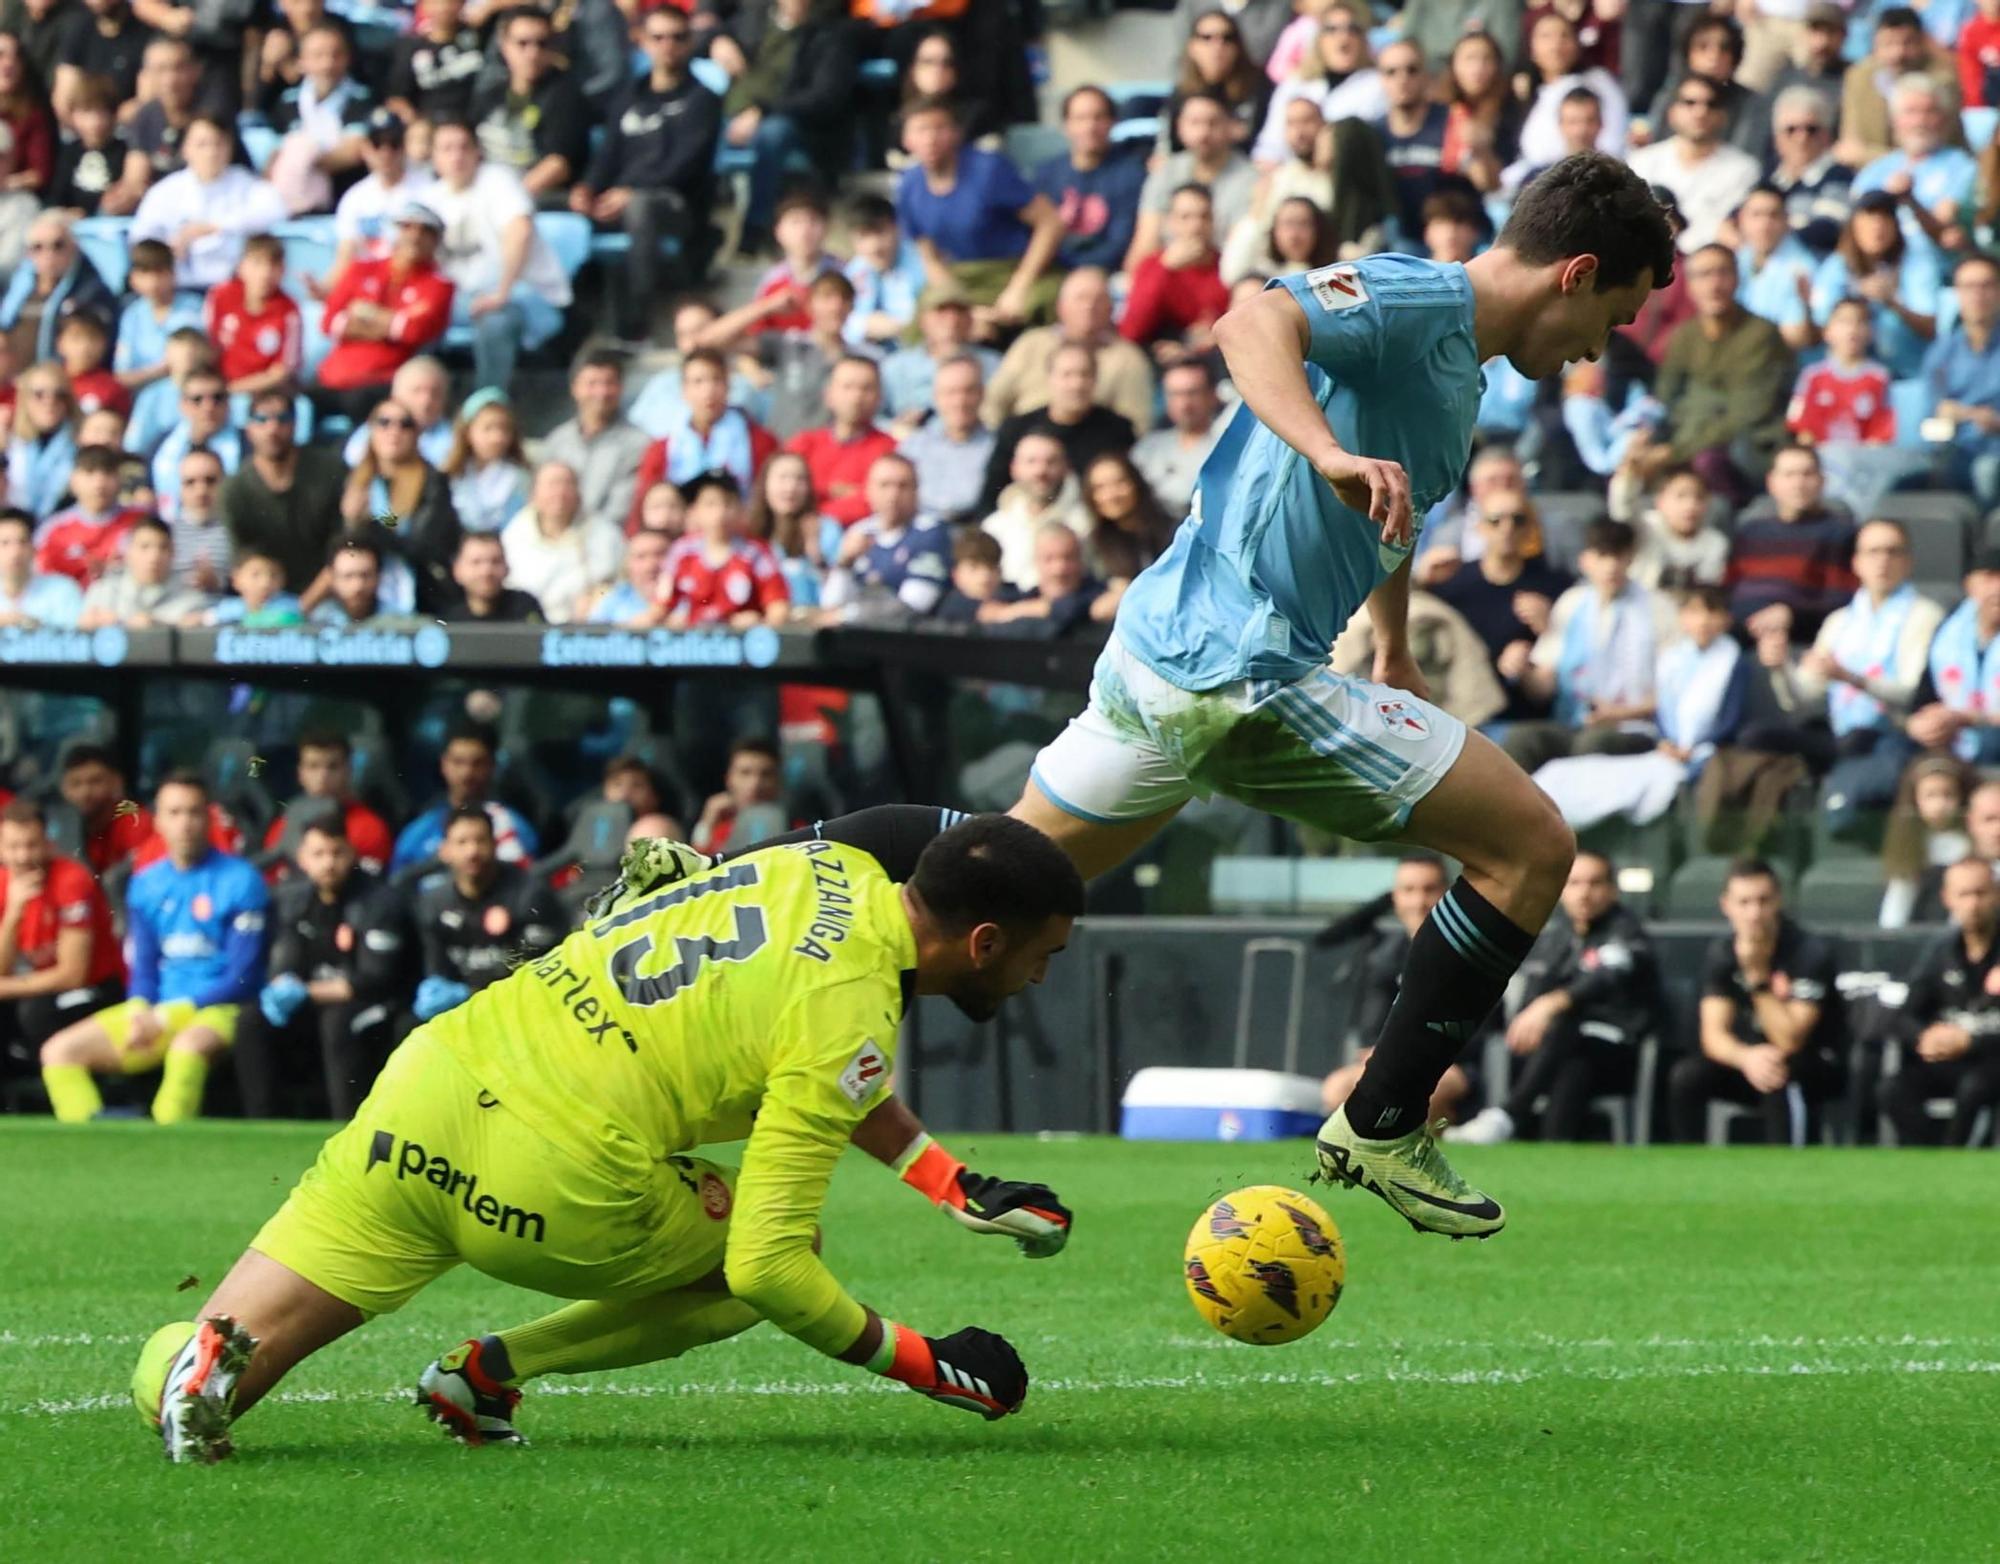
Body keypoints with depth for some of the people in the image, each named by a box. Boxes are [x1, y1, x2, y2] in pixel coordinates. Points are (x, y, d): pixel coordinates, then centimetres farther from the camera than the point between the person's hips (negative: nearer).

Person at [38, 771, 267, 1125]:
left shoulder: (240, 881, -6)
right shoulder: (147, 885, 11)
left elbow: (241, 978, -9)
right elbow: (144, 969, 14)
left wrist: (165, 1018, -14)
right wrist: (139, 1013, -9)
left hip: (217, 1007, -6)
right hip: (158, 1008, 6)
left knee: (188, 1047, -40)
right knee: (60, 1051, -8)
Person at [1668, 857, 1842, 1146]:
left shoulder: (1810, 952, -19)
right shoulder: (1722, 952, -5)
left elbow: (1789, 1040, -24)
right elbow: (1714, 1035, -13)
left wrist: (1757, 975, -31)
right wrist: (1746, 1057, -36)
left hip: (1814, 1069, -4)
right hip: (1749, 1060, 4)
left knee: (1780, 1080, -38)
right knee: (1685, 1076, -23)